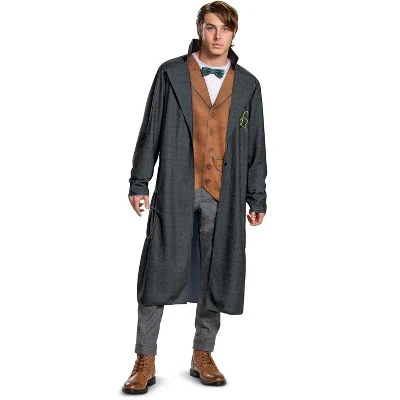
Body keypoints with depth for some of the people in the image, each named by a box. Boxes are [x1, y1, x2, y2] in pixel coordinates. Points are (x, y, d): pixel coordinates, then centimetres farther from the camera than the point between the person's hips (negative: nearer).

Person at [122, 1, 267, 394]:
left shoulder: (247, 85, 10)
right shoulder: (171, 74, 4)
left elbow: (256, 146, 11)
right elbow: (150, 131, 3)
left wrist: (257, 198, 8)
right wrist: (139, 182, -1)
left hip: (224, 195, 2)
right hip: (175, 192, -2)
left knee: (215, 275, 6)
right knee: (159, 272, -2)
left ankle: (203, 355, 21)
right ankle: (145, 360, 8)